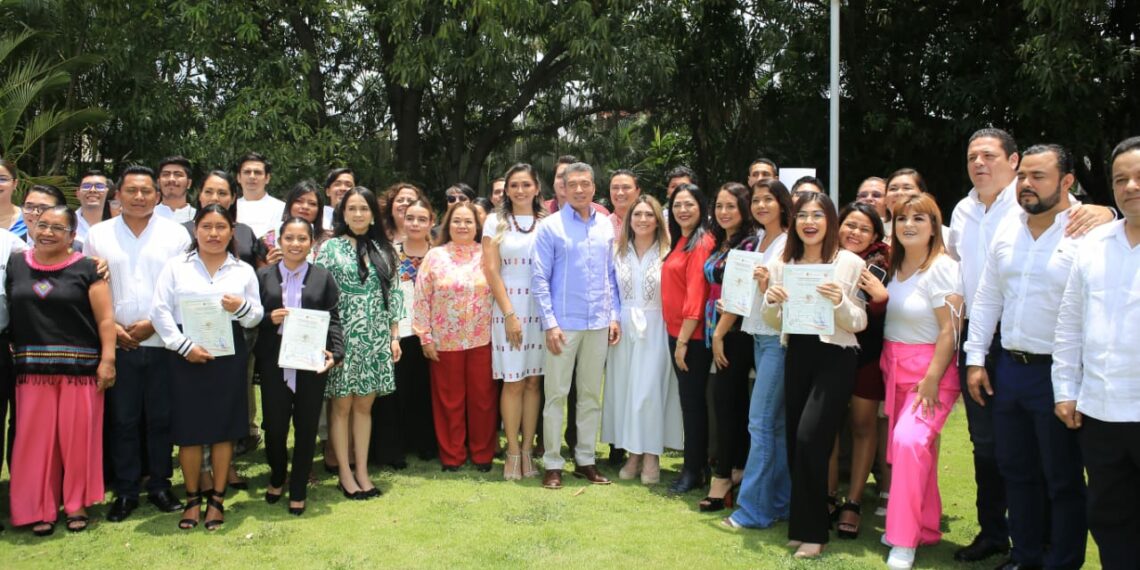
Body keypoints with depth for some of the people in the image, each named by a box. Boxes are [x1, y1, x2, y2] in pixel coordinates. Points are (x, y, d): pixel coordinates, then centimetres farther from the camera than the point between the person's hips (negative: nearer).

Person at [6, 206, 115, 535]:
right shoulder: (15, 264, 9)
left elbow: (105, 318, -4)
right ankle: (40, 509, 18)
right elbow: (7, 313, 14)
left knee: (77, 437, 4)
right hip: (32, 369, 3)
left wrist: (108, 359, -11)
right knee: (35, 438, 6)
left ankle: (77, 504, 20)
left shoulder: (85, 268, -1)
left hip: (80, 368, -3)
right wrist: (11, 352, 6)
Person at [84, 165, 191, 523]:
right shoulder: (98, 235, 7)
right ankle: (125, 491, 16)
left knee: (161, 419, 6)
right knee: (122, 420, 6)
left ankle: (160, 486, 19)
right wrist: (109, 325, -6)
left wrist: (155, 323, -9)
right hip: (118, 345, 1)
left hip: (163, 343, -1)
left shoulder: (176, 234, 2)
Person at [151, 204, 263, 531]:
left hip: (230, 357, 1)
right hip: (186, 357, -1)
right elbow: (161, 311, -2)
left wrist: (242, 307, -13)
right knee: (189, 429, 2)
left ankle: (217, 498, 17)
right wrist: (185, 346, -13)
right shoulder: (176, 267, 5)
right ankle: (192, 498, 18)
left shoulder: (244, 271, 10)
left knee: (224, 428, 4)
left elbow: (256, 317, 10)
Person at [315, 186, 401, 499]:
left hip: (376, 338, 3)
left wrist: (394, 336, 7)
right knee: (342, 405, 3)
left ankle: (362, 471, 16)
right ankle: (345, 474, 13)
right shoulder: (331, 247, -2)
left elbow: (393, 293, 11)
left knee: (364, 405, 9)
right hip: (343, 337, -3)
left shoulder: (383, 250, 9)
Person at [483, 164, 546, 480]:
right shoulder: (496, 221, 3)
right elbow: (491, 270, -1)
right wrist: (509, 314, -8)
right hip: (508, 309, -2)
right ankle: (513, 451, 8)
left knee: (533, 381, 6)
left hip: (540, 309, 2)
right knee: (513, 383, 0)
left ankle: (528, 448, 14)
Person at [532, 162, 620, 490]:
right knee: (556, 394, 3)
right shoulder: (550, 227, -4)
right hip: (564, 323, -4)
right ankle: (553, 464, 11)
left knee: (592, 395, 10)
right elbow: (540, 279, -5)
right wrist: (550, 323, -11)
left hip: (598, 324, 4)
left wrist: (614, 315, 4)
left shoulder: (605, 226, 7)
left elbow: (611, 275, 12)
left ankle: (586, 460, 21)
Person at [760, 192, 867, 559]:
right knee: (795, 439, 7)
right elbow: (774, 323, 12)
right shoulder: (783, 263, 9)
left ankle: (812, 531, -1)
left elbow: (858, 323, -3)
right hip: (797, 355, 5)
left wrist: (840, 302, -22)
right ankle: (802, 522, 23)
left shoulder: (850, 263, -4)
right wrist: (770, 299, -8)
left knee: (809, 437, -15)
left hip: (835, 357, -5)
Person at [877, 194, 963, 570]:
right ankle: (926, 527, 26)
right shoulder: (895, 266, 8)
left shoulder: (942, 268, -13)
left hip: (930, 368, -7)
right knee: (903, 444, 8)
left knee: (909, 440, -20)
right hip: (894, 366, 7)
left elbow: (950, 330, -16)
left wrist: (931, 380, -19)